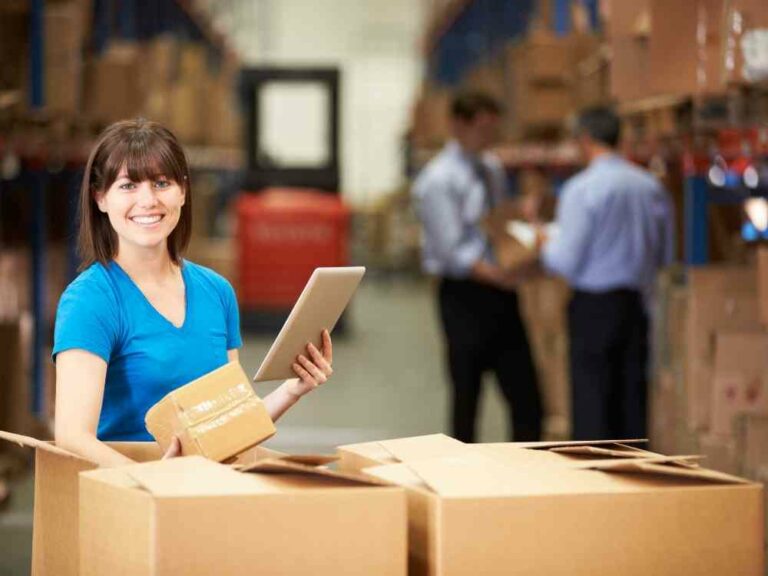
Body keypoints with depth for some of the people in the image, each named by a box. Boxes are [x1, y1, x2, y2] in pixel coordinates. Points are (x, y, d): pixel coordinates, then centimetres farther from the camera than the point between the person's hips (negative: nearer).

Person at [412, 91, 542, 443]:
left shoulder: (493, 169, 11)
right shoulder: (438, 180, -11)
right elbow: (452, 251, -18)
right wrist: (499, 275, -29)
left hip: (501, 294, 7)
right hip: (465, 296, -7)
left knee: (525, 394, 4)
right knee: (466, 397, 2)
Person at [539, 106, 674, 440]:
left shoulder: (582, 189, -13)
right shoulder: (651, 186, 4)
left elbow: (566, 262, -13)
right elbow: (665, 255, 11)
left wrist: (544, 245, 6)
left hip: (594, 305, -6)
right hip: (638, 302, 6)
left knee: (592, 401, -1)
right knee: (632, 398, 10)